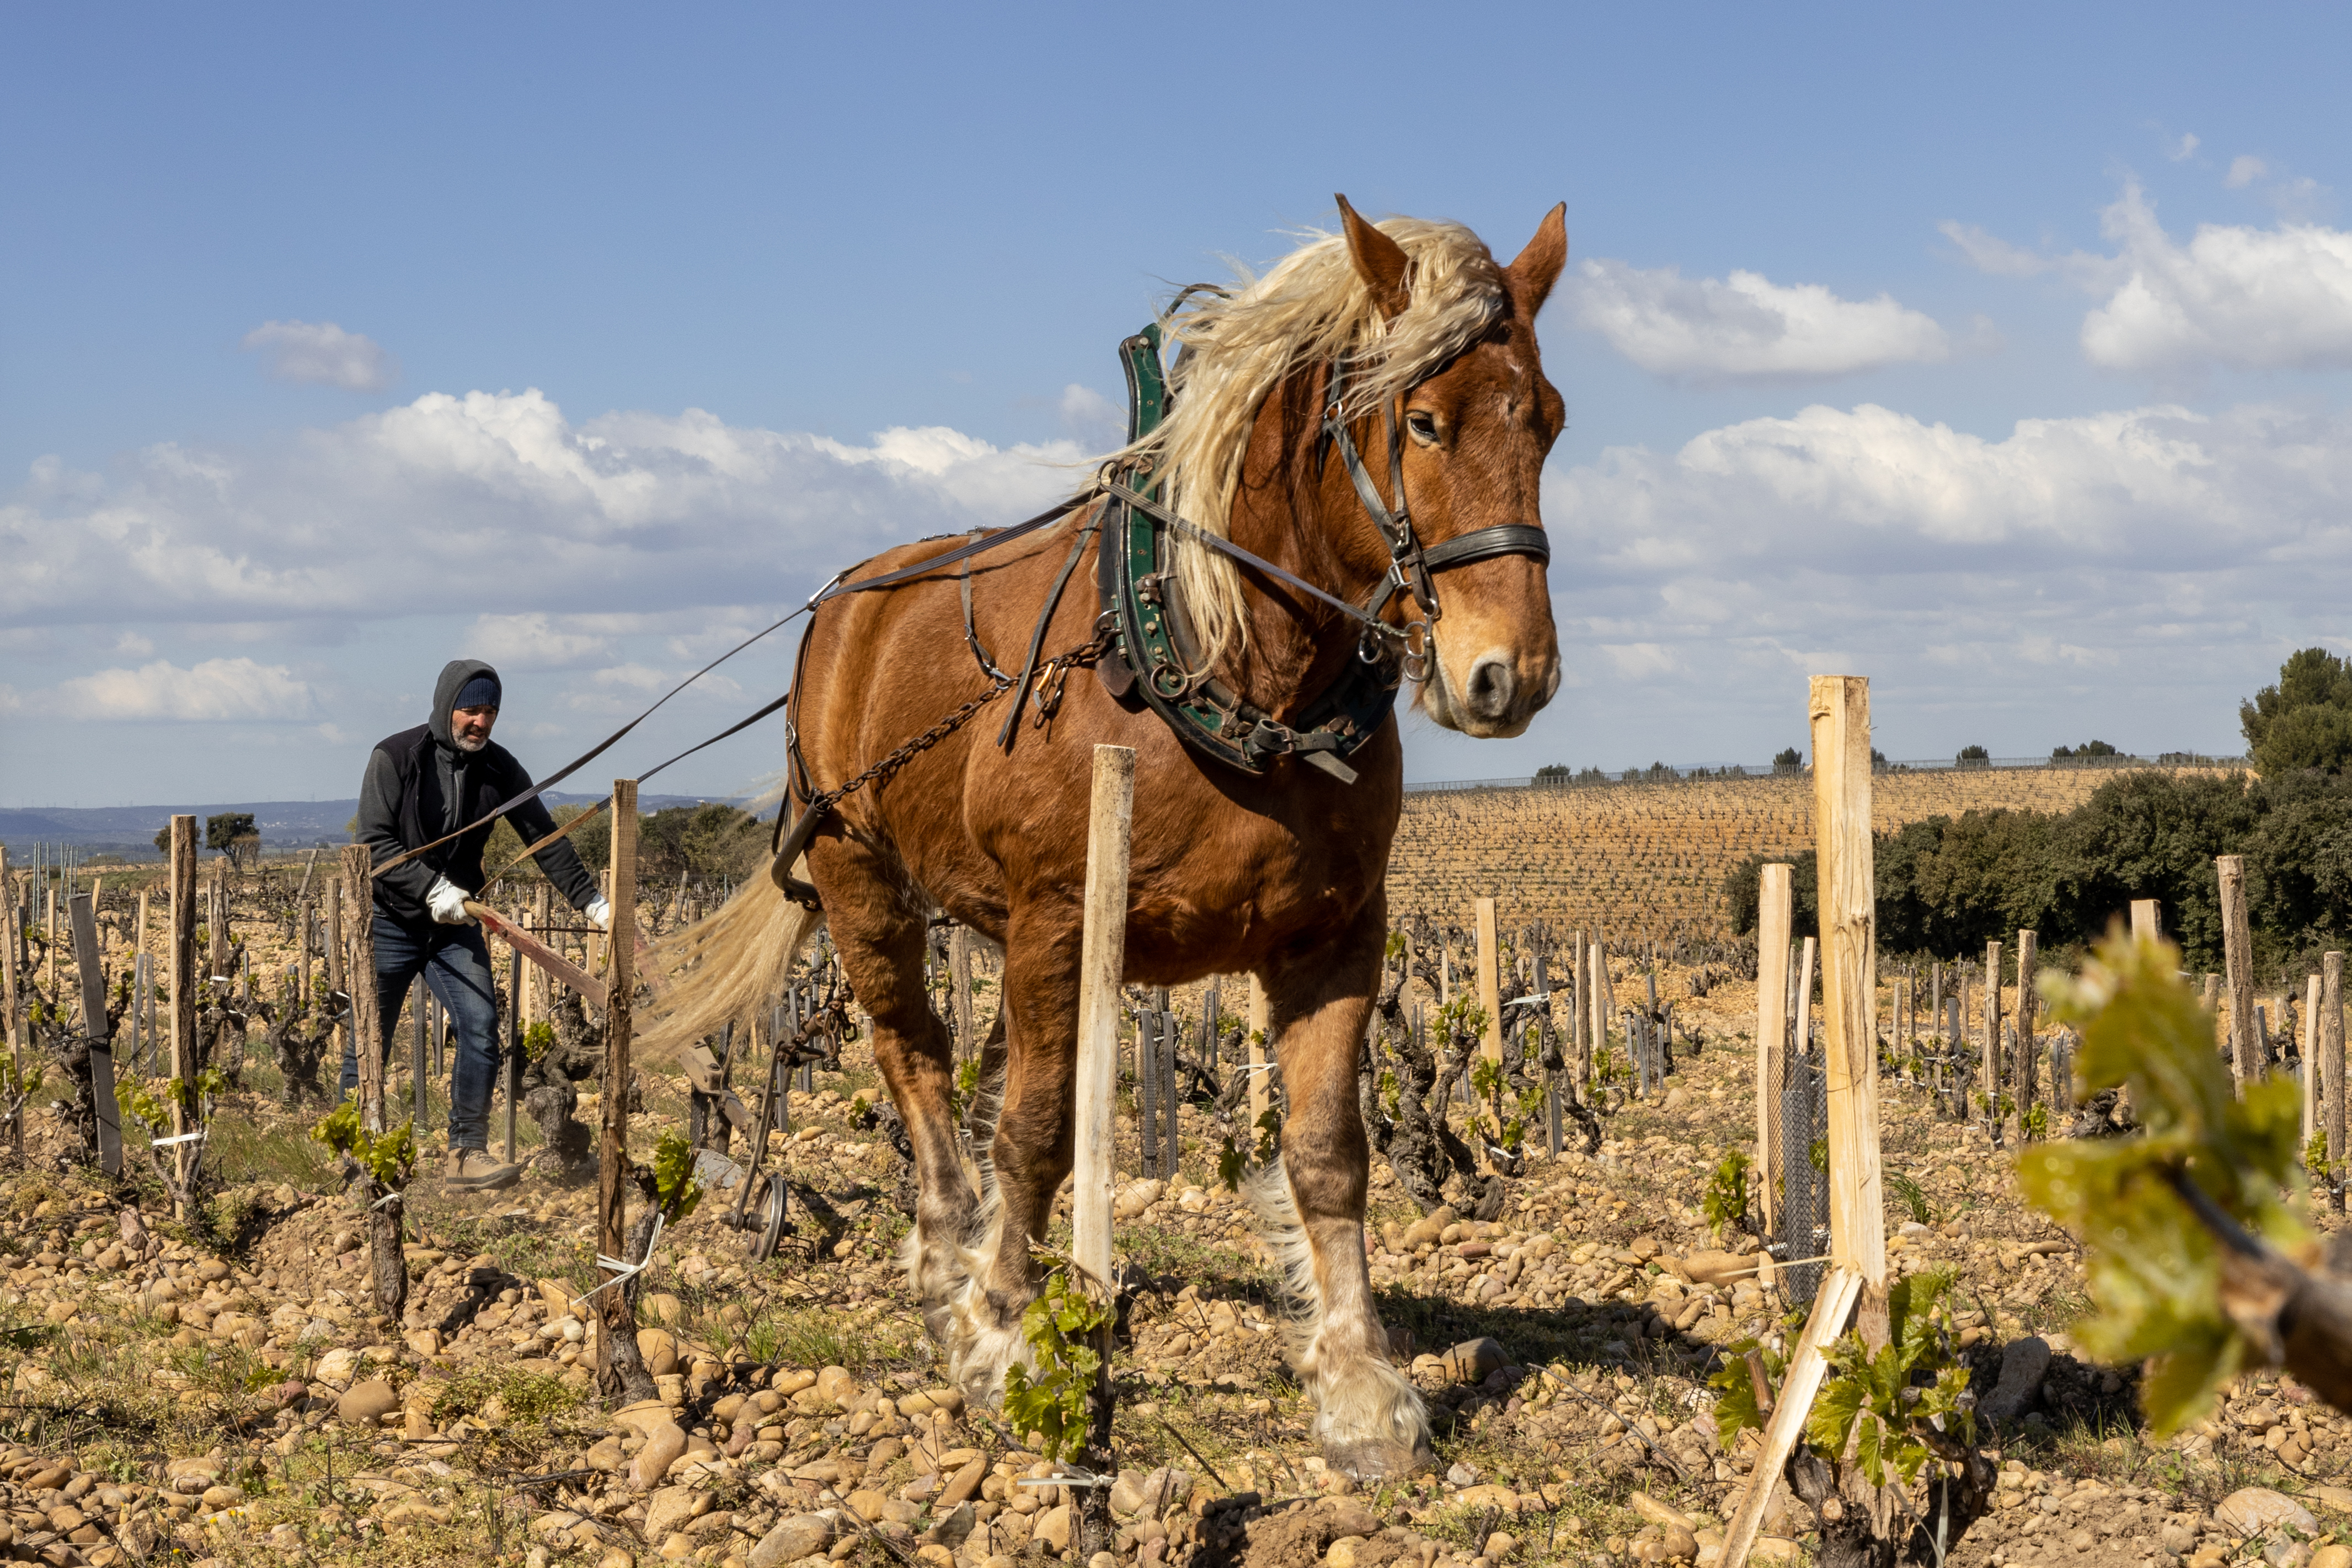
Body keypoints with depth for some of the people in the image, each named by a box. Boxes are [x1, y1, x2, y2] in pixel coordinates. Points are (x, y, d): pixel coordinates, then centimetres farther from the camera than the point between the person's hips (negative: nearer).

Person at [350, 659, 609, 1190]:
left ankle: (466, 1154, -7)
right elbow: (376, 842, -16)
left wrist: (593, 903, -6)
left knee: (481, 1027, -12)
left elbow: (545, 839, 1)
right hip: (390, 921, -3)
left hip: (457, 925, 3)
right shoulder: (396, 757, -12)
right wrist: (433, 889, -26)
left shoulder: (500, 768, 0)